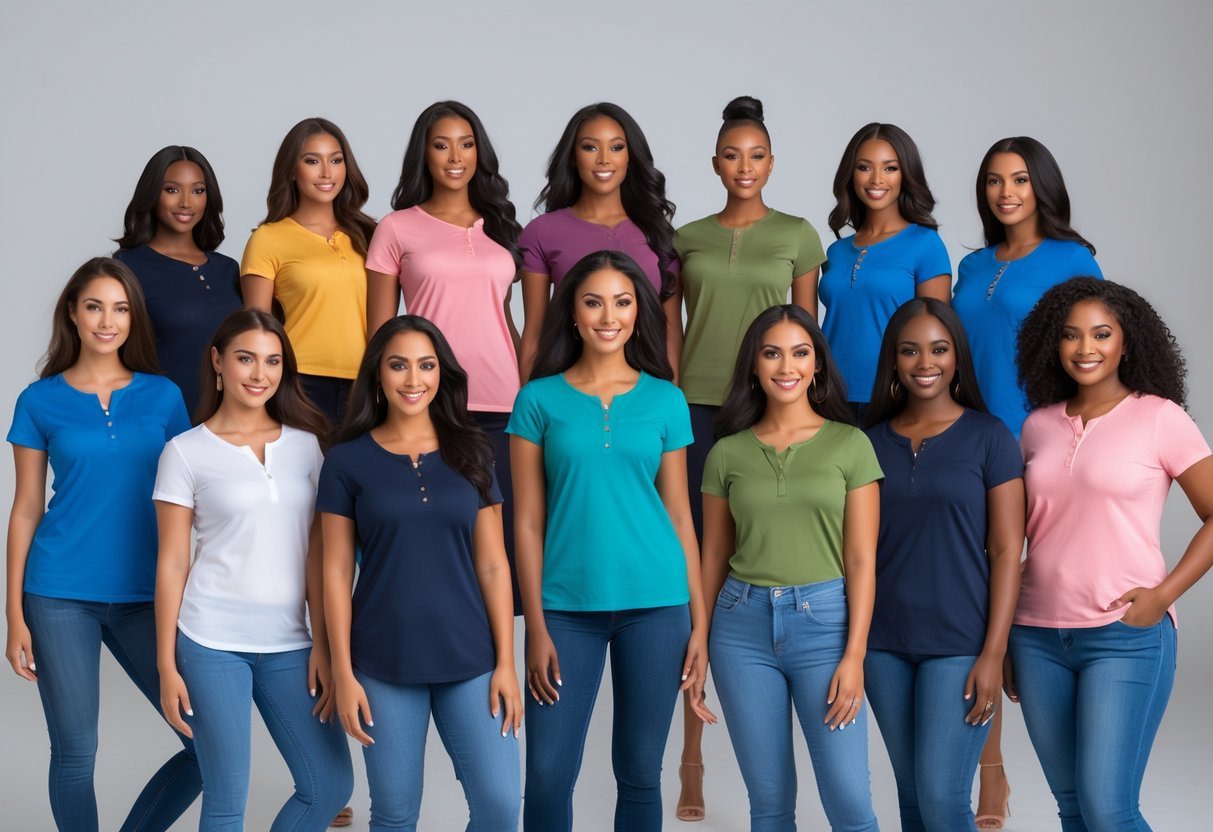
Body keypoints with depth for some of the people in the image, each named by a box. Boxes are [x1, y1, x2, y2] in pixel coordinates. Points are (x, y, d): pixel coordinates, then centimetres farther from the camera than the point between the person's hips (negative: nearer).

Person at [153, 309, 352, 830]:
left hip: (289, 644, 3)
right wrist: (167, 665, -2)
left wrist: (322, 645, 1)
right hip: (211, 642, -3)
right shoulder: (186, 452, 0)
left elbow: (317, 553, 7)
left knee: (331, 786, 2)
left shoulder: (306, 444, 8)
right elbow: (172, 562, 0)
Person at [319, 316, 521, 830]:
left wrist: (506, 661, 0)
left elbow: (492, 564, 5)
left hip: (470, 661, 1)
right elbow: (336, 572, 0)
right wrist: (343, 672, -4)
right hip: (384, 667, -1)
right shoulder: (347, 460, 0)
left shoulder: (470, 454, 5)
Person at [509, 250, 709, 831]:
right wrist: (536, 626, -5)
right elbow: (528, 521, 1)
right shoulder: (539, 400, 3)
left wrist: (699, 620, 3)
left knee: (640, 772, 7)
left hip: (655, 604, 1)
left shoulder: (665, 401, 6)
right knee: (548, 774, -1)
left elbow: (679, 515, 8)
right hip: (567, 607, -1)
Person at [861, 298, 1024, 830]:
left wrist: (993, 654, -12)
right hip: (885, 645, 4)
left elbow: (1006, 551, -5)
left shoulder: (988, 437, -3)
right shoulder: (873, 441, 8)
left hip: (959, 644, -4)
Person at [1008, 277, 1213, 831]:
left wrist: (1163, 594, -11)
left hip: (1126, 637, -5)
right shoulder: (1038, 426, 10)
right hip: (1038, 638, 5)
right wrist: (1004, 642, 14)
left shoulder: (1159, 417, -3)